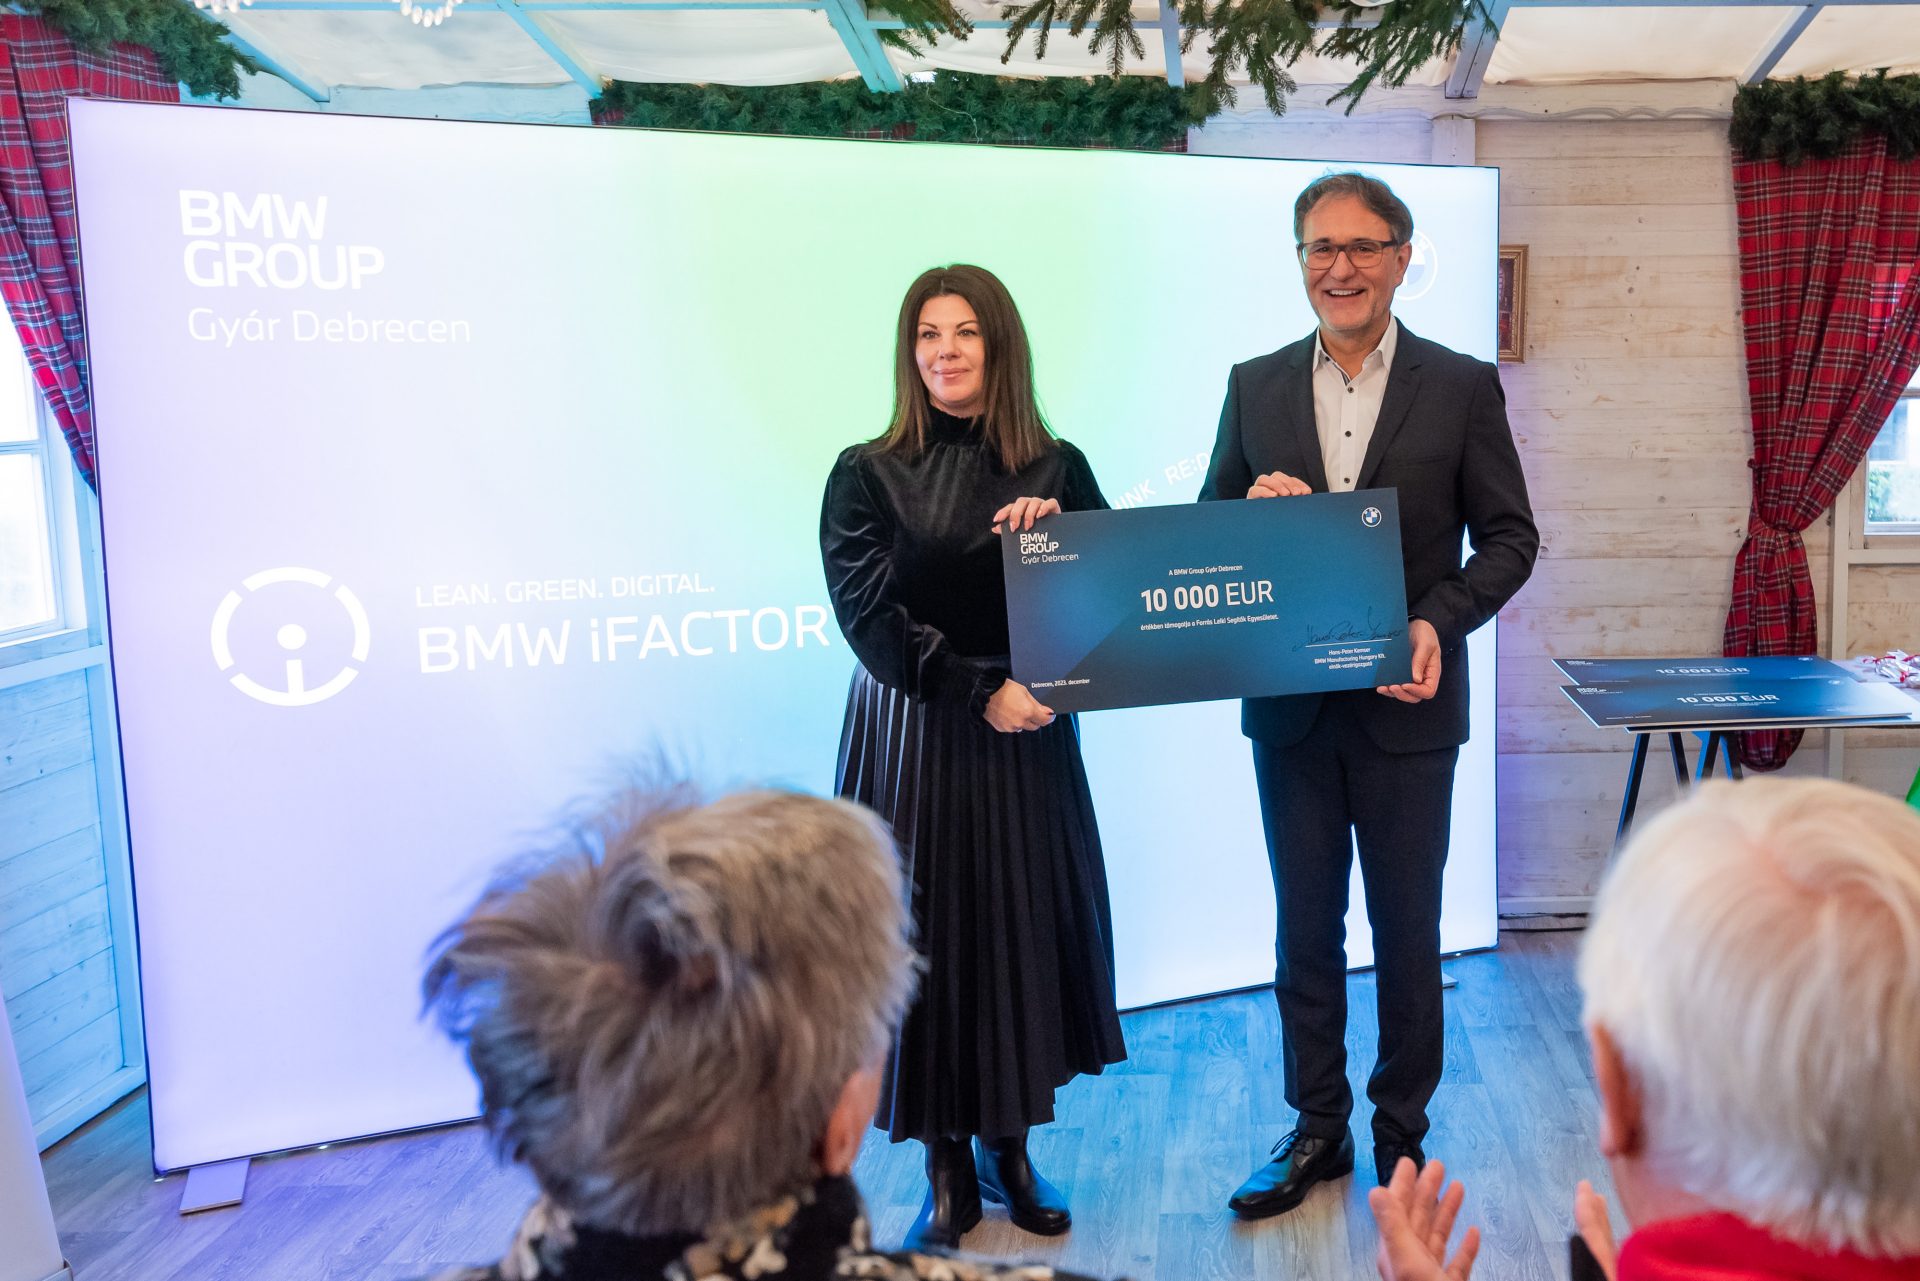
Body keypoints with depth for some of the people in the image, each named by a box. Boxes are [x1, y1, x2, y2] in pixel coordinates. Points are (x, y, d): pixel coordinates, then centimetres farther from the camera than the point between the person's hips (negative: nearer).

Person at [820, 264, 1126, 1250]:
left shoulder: (1056, 469, 5)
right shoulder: (867, 474, -1)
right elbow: (869, 616, -10)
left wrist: (1058, 537, -14)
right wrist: (980, 693, -17)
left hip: (1029, 741, 2)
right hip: (912, 742, -2)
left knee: (1027, 932, 8)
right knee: (928, 938, 4)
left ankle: (1009, 1149, 27)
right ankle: (947, 1171, 20)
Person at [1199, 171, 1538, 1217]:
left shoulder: (1462, 387, 0)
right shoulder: (1254, 386, 6)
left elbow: (1509, 536, -1)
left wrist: (1439, 621, -18)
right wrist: (1255, 508, -14)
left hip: (1407, 705, -2)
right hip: (1289, 705, 2)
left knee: (1407, 927, 11)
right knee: (1304, 926, 12)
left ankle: (1402, 1129, 29)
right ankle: (1316, 1129, 28)